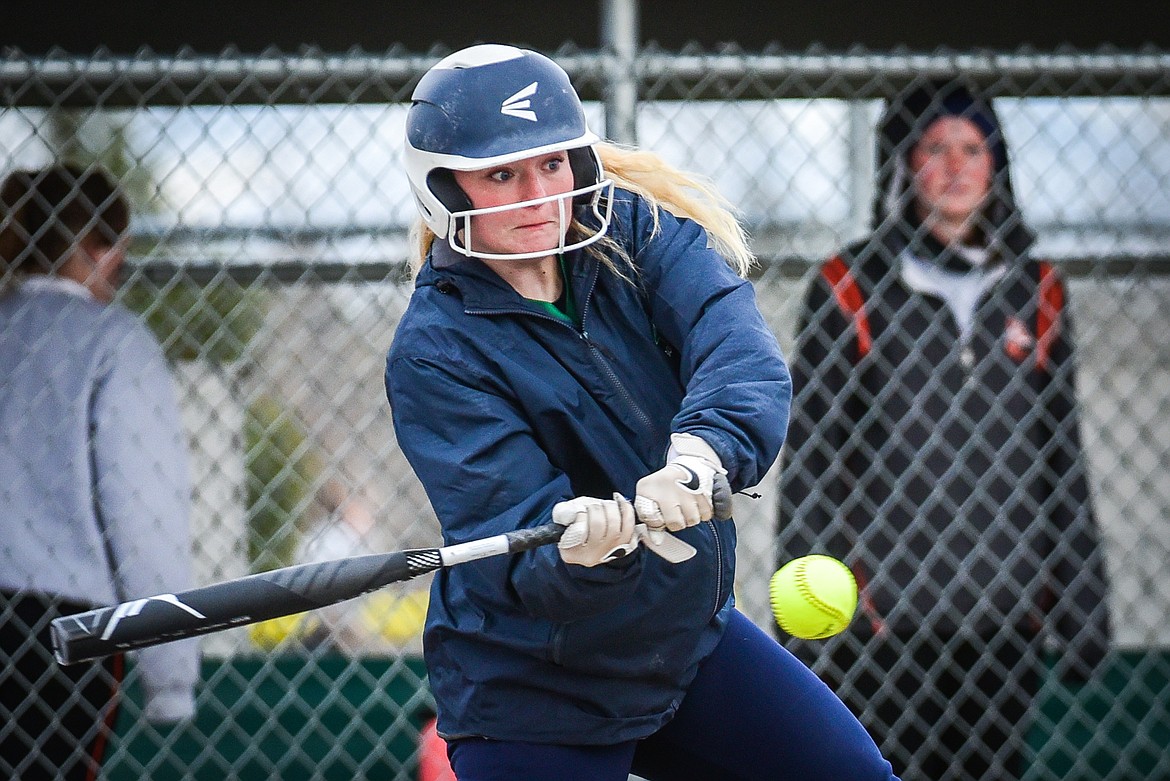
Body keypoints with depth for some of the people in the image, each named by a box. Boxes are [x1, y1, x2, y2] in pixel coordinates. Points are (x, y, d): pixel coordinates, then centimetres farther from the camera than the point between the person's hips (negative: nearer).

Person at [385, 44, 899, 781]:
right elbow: (516, 551, -26)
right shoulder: (433, 353, -18)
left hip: (690, 634, 5)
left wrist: (703, 450, -46)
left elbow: (740, 349, -25)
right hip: (534, 687, -5)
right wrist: (577, 547, -49)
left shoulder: (640, 233, -6)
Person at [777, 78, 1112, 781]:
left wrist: (1083, 609, 11)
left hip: (1006, 617, 3)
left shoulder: (1036, 291, 11)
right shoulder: (851, 288, 1)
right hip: (886, 614, -3)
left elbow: (1063, 454, 14)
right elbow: (809, 457, 0)